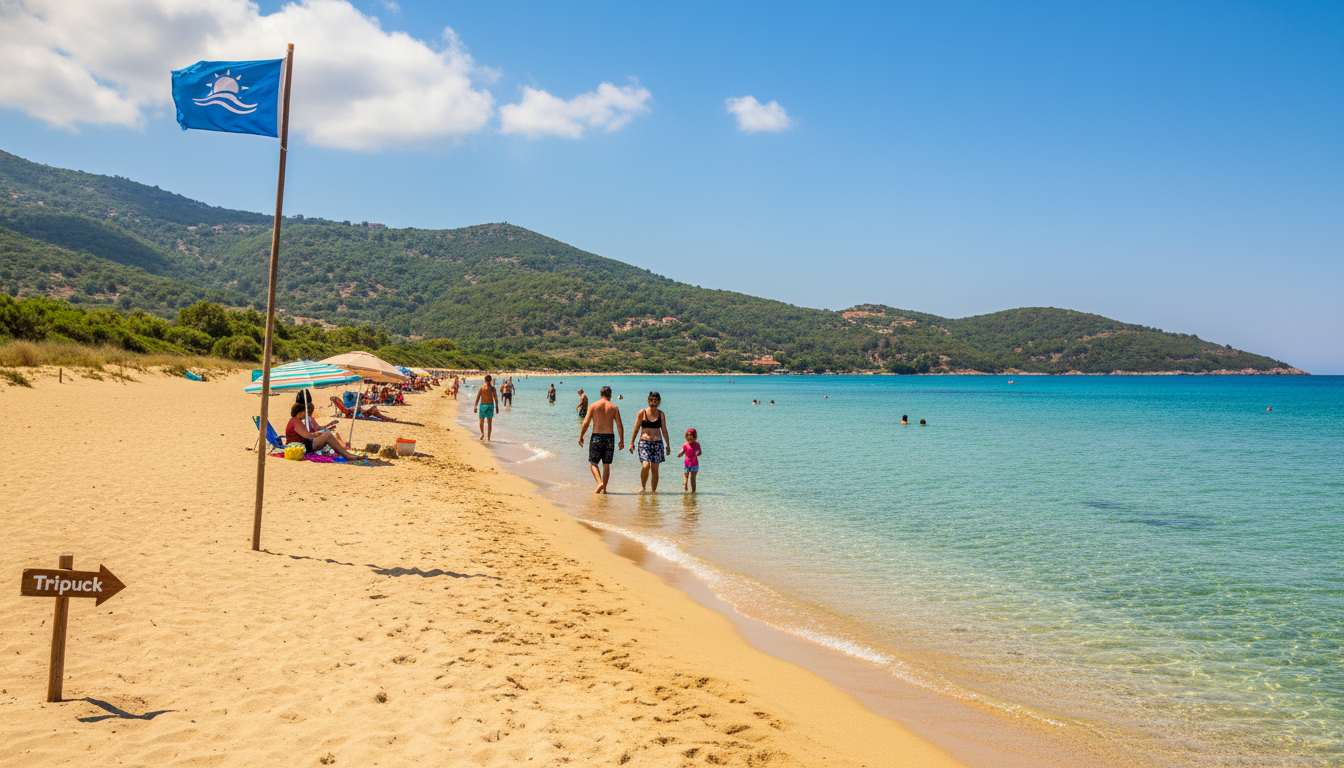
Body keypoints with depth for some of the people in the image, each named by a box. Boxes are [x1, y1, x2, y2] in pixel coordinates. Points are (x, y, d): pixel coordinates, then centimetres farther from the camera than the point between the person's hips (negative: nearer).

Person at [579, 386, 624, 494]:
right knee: (606, 465, 10)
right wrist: (622, 441, 8)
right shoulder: (614, 407, 3)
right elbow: (619, 425, 1)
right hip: (609, 437, 2)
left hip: (596, 437, -1)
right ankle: (604, 488, 11)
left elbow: (585, 423, -3)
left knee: (593, 463, 9)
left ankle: (600, 483, -12)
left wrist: (581, 437, 8)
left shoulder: (593, 406, -1)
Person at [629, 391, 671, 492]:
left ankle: (654, 490, 11)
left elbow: (664, 430, 12)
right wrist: (632, 443, 0)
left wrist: (668, 446, 11)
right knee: (645, 465, -20)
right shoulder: (642, 413, 0)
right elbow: (636, 429, 4)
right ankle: (643, 486, 1)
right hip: (644, 442, -2)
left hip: (658, 443, 2)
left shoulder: (661, 414, 7)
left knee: (655, 469, 2)